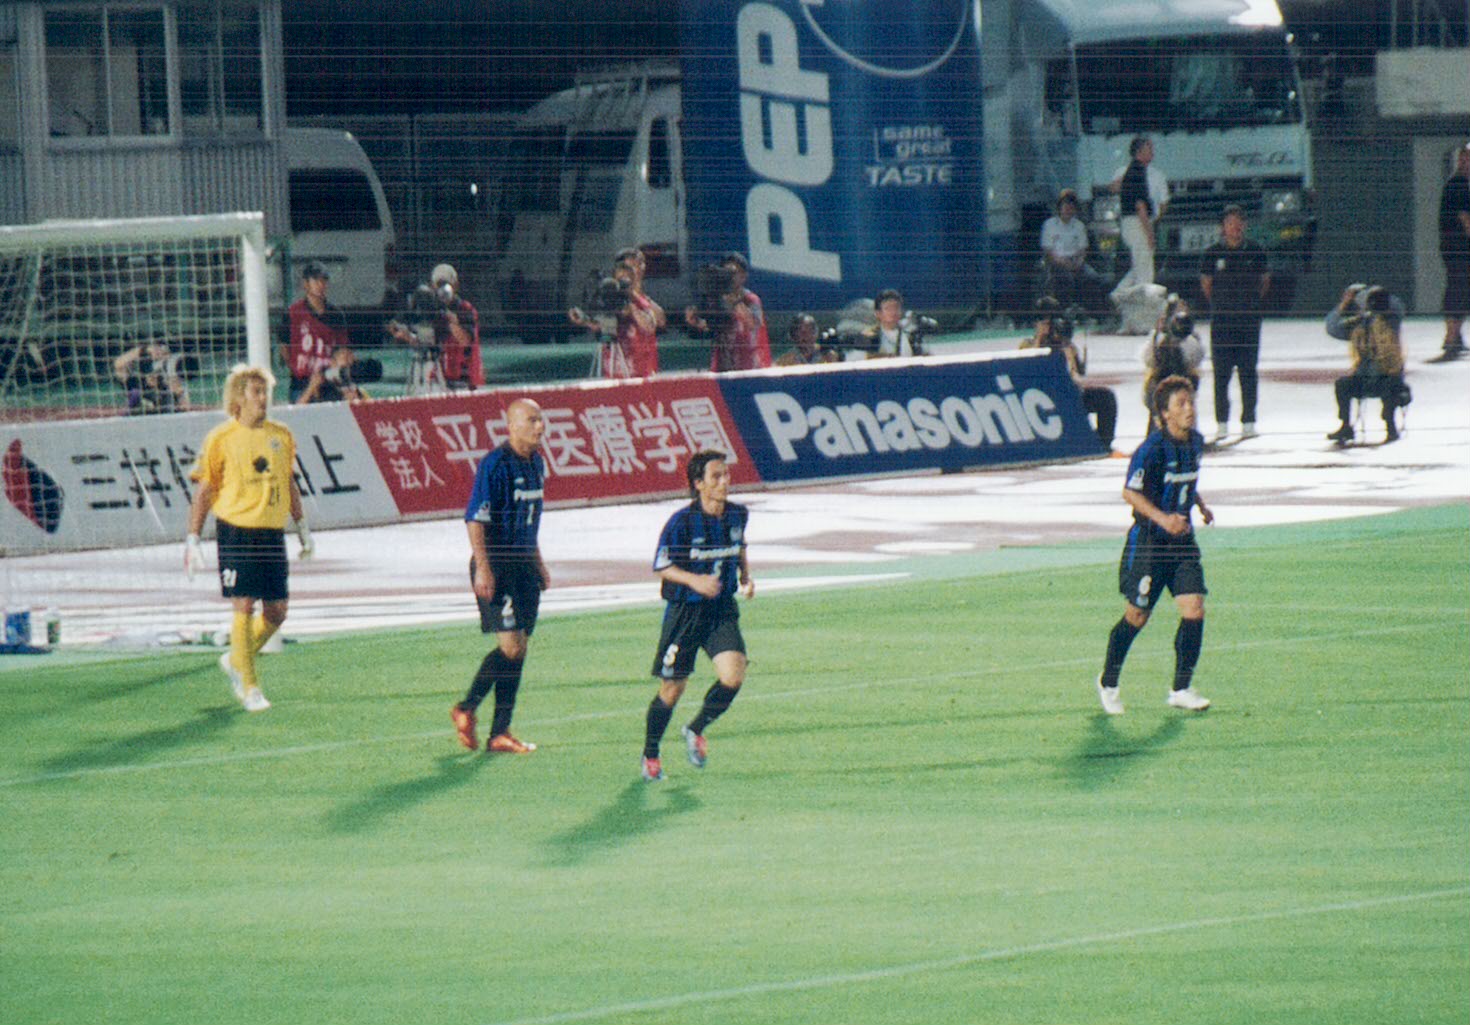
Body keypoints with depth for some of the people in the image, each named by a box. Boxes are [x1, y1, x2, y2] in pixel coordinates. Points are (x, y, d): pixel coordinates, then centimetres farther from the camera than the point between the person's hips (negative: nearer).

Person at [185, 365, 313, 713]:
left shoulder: (282, 436, 9)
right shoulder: (221, 439, -4)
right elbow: (204, 491, 0)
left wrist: (303, 526, 19)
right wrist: (192, 538, -4)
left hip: (272, 534, 5)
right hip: (236, 531, -5)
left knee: (277, 612, 4)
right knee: (244, 607, -7)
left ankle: (236, 661, 29)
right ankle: (249, 687, 3)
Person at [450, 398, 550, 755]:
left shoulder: (535, 463, 12)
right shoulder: (495, 464, -14)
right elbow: (474, 519, -17)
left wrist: (538, 564, 25)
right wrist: (483, 568, -22)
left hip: (523, 565, 8)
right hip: (496, 565, -8)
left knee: (519, 649, 6)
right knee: (511, 646, -14)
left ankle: (500, 733, 10)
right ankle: (466, 709, 5)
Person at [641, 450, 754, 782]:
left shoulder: (738, 515, 0)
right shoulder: (682, 522, -16)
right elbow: (662, 566, -10)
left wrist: (746, 576, 5)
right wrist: (694, 580, -24)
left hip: (722, 611, 4)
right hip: (684, 613, -4)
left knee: (733, 675, -16)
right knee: (672, 690, 4)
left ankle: (696, 730, 11)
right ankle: (650, 755, 26)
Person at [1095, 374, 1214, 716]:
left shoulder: (1195, 441, 4)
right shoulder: (1153, 448, -19)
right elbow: (1130, 492, -17)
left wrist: (1200, 504, 9)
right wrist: (1162, 518, -28)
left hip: (1182, 539, 6)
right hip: (1149, 542, -6)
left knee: (1194, 609, -7)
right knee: (1137, 616, 4)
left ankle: (1181, 689, 2)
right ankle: (1108, 682, 24)